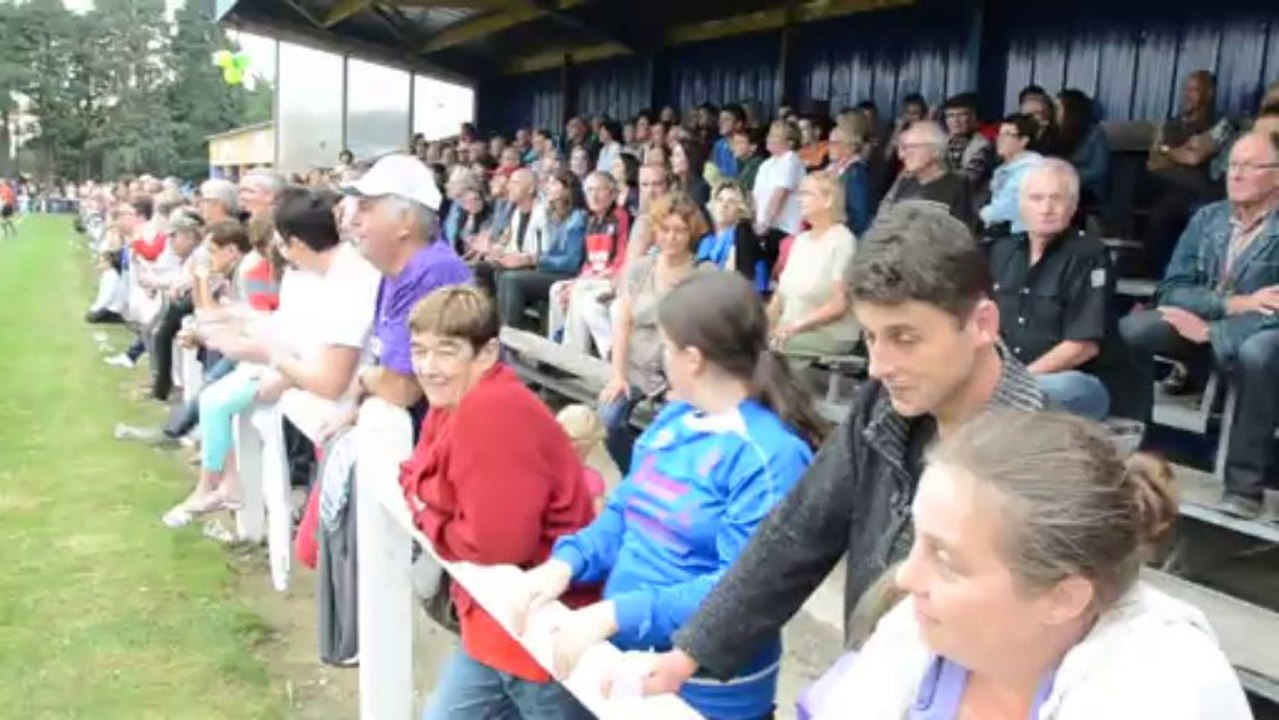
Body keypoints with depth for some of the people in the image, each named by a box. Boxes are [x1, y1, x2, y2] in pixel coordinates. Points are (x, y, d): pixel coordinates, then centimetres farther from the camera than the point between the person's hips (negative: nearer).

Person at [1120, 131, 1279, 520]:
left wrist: (1211, 331, -23)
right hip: (1202, 322, 4)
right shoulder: (1207, 218, 4)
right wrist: (1233, 302, -17)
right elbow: (1171, 289, -1)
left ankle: (1245, 483, -24)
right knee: (1129, 329, -22)